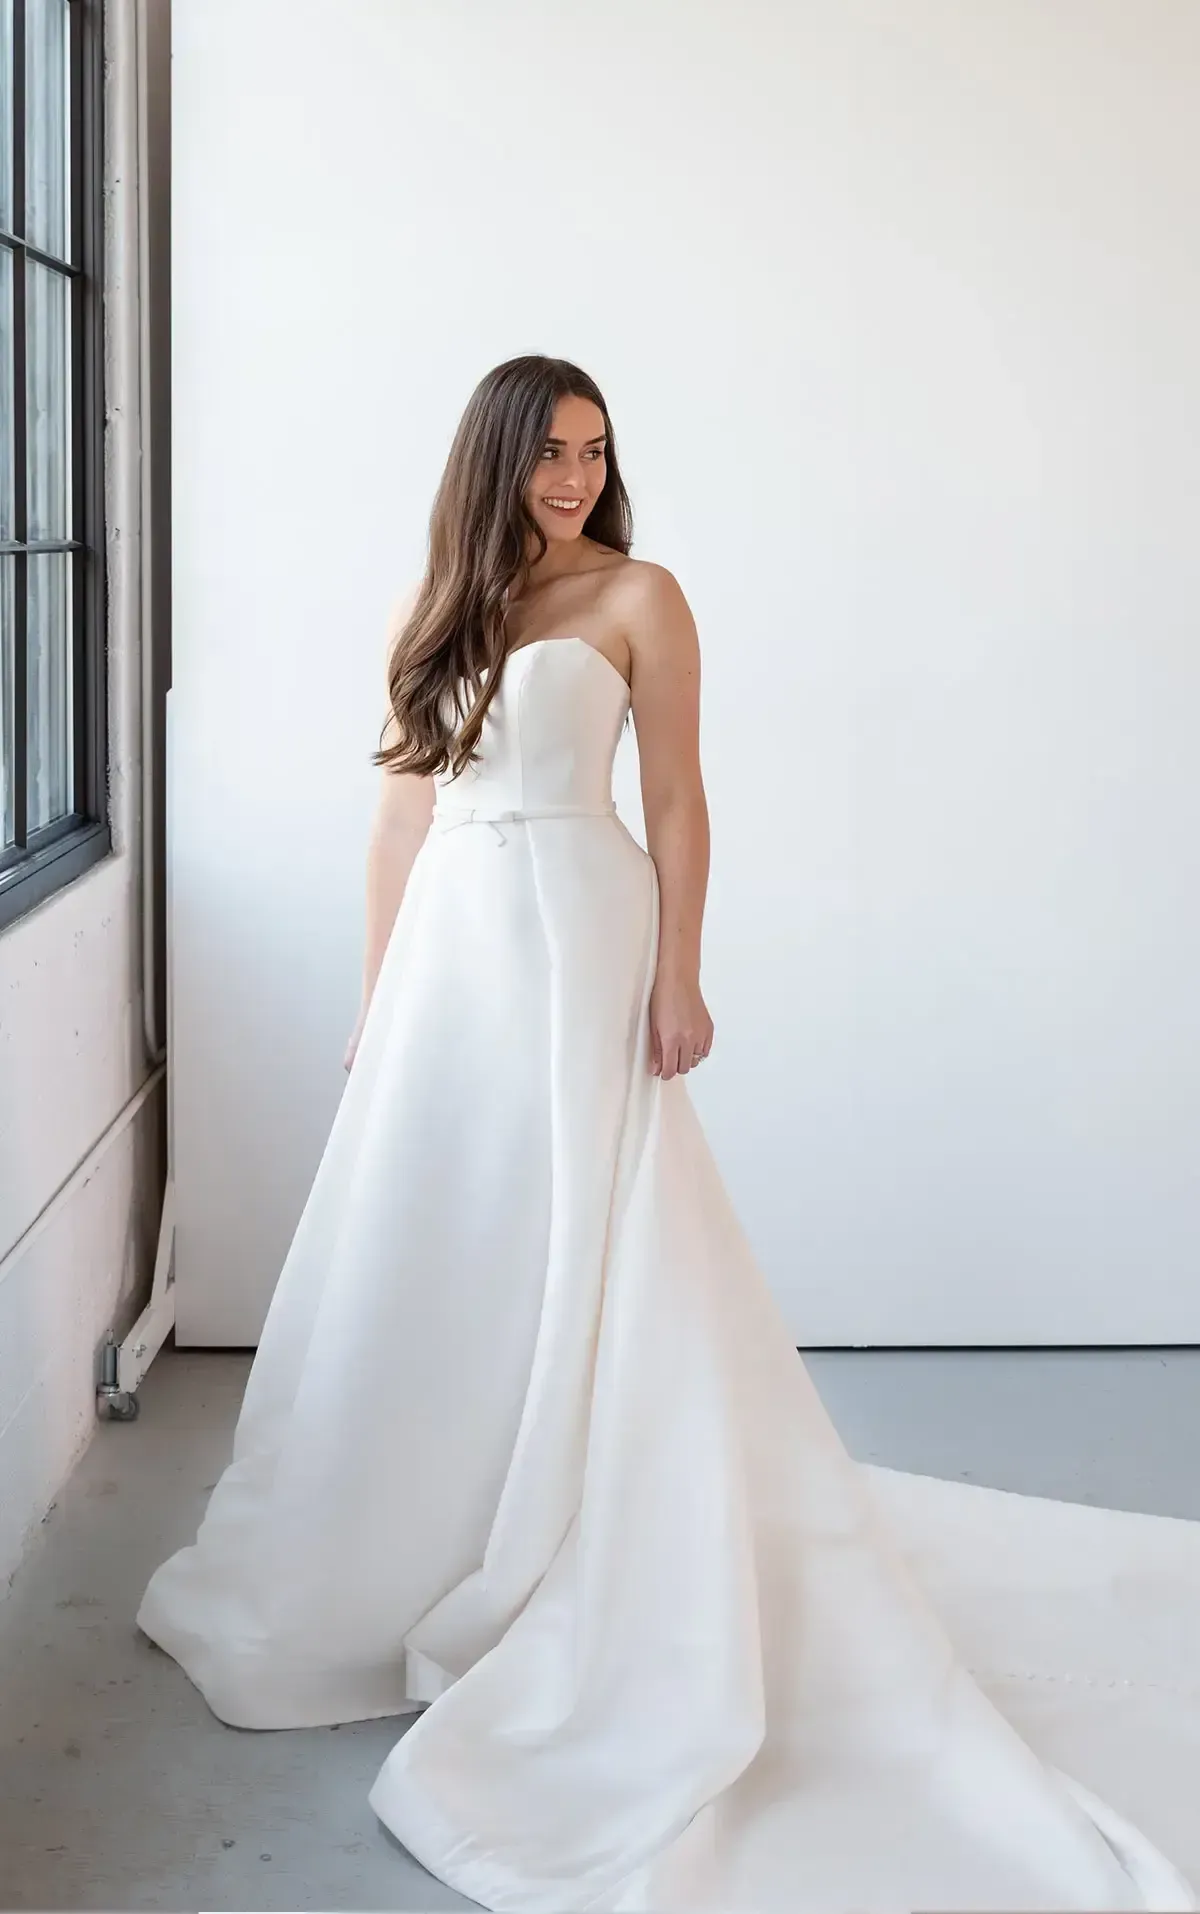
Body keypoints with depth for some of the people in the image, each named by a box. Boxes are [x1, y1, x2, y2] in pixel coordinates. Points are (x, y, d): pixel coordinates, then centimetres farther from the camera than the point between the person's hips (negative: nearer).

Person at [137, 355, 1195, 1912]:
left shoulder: (637, 598, -1)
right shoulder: (439, 607, 13)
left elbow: (677, 804, -4)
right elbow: (404, 807, 14)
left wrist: (679, 980, -10)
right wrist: (377, 992, 12)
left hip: (574, 948, -5)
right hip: (446, 953, 5)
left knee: (574, 1267, -2)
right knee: (418, 1257, 10)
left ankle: (569, 1591, 10)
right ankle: (395, 1564, 26)